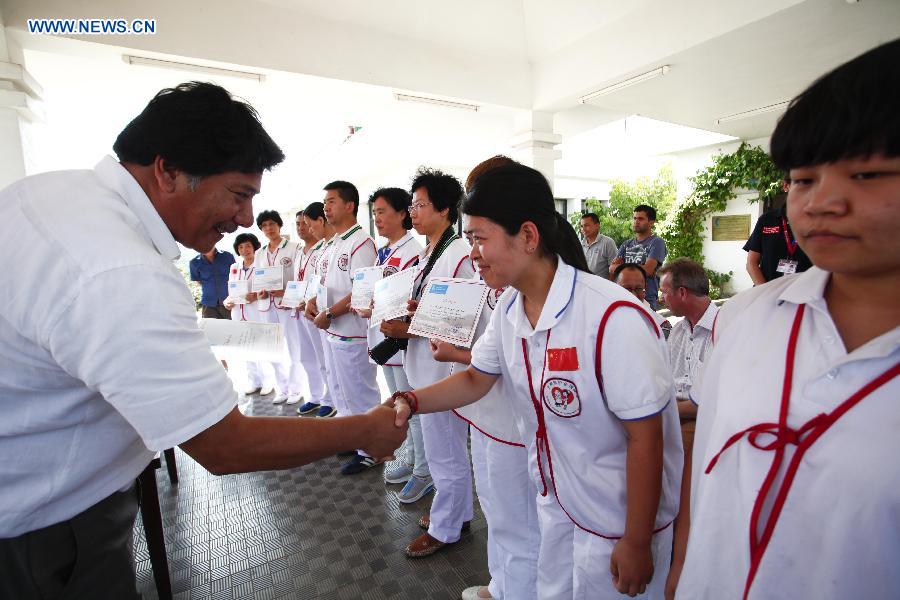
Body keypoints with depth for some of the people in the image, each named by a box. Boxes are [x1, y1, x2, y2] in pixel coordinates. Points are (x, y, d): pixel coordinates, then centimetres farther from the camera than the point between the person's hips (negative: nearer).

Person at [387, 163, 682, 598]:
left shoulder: (614, 318, -30)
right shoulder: (509, 309, -7)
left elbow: (645, 438, -23)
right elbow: (476, 379, 5)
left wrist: (636, 543, -13)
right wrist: (409, 402, -10)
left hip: (617, 521, -6)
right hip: (554, 502, 6)